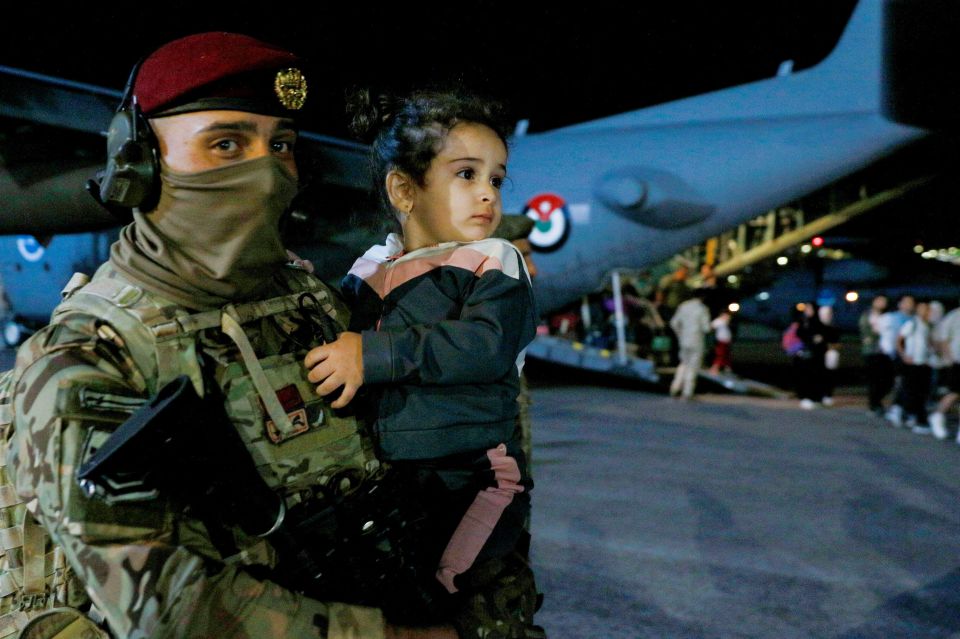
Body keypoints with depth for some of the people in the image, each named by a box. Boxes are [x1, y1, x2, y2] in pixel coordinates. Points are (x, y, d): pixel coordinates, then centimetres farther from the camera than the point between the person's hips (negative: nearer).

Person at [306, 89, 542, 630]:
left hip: (470, 487, -4)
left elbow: (485, 346, -21)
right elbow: (327, 335, 23)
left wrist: (376, 355, -25)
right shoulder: (367, 273, 10)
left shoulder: (495, 266, -4)